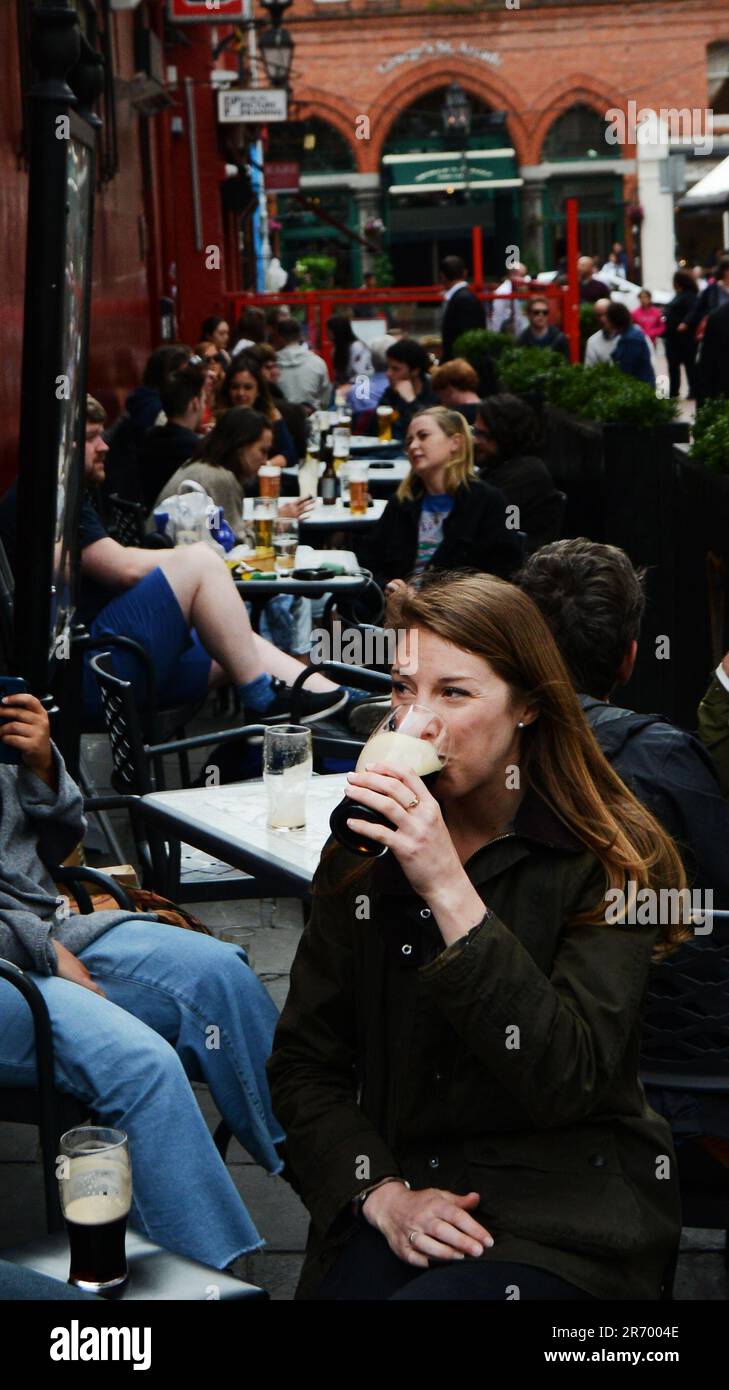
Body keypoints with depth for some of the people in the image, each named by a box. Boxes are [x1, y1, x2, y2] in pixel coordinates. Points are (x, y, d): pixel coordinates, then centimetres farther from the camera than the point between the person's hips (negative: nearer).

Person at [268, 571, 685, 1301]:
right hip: (400, 1191, 3)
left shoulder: (612, 860, -7)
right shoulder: (363, 854, 6)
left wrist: (448, 890, -25)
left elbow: (568, 1081, -19)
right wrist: (381, 1194, -10)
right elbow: (302, 1068, 7)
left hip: (567, 1214, -3)